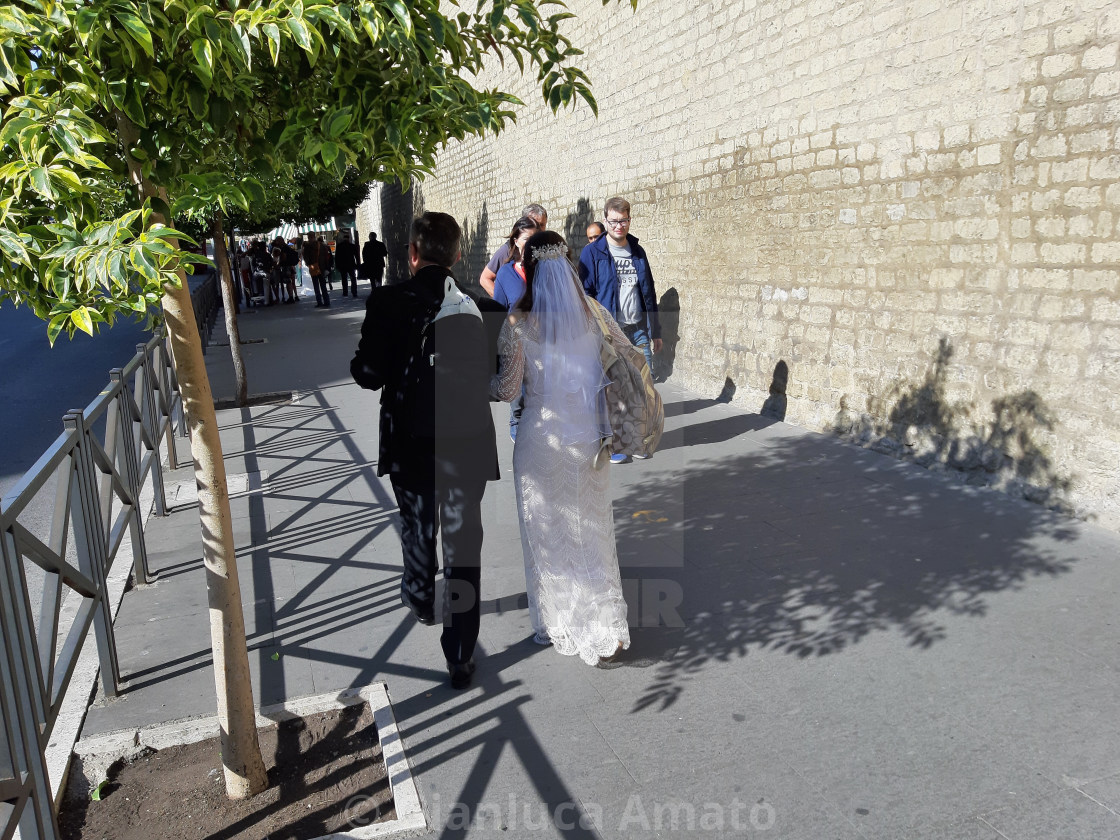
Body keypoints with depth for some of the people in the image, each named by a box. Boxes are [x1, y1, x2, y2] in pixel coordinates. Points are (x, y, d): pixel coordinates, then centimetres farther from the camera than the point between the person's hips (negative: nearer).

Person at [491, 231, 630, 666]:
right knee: (592, 528, 15)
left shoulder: (518, 322, -11)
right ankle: (606, 628, 20)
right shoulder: (594, 312, -1)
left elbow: (508, 389, -9)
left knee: (547, 530, 13)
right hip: (589, 435, 3)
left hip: (542, 438, -3)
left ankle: (556, 625, 26)